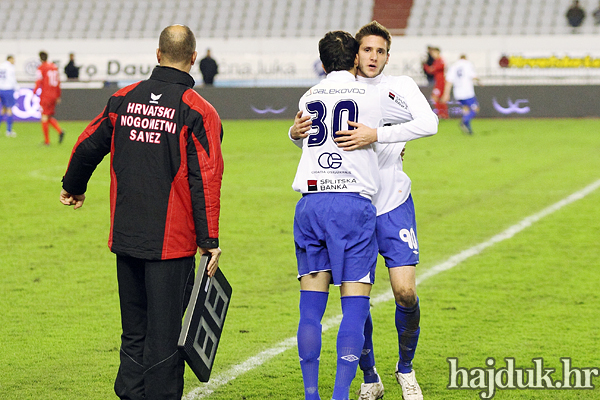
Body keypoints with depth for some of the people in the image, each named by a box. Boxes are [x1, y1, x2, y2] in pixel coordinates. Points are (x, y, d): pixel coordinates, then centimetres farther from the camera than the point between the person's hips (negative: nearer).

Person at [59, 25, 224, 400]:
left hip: (126, 237, 5)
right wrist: (210, 239, -10)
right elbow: (206, 179, -14)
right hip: (172, 242, -4)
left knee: (134, 331, 16)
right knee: (165, 334, 0)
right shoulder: (198, 112, -8)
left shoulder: (124, 99, 5)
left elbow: (88, 146, 15)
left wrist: (74, 187, 34)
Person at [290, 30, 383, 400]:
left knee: (311, 307, 6)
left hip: (311, 202, 3)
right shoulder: (371, 96, 5)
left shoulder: (308, 99, 14)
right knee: (355, 308, -1)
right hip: (354, 202, -3)